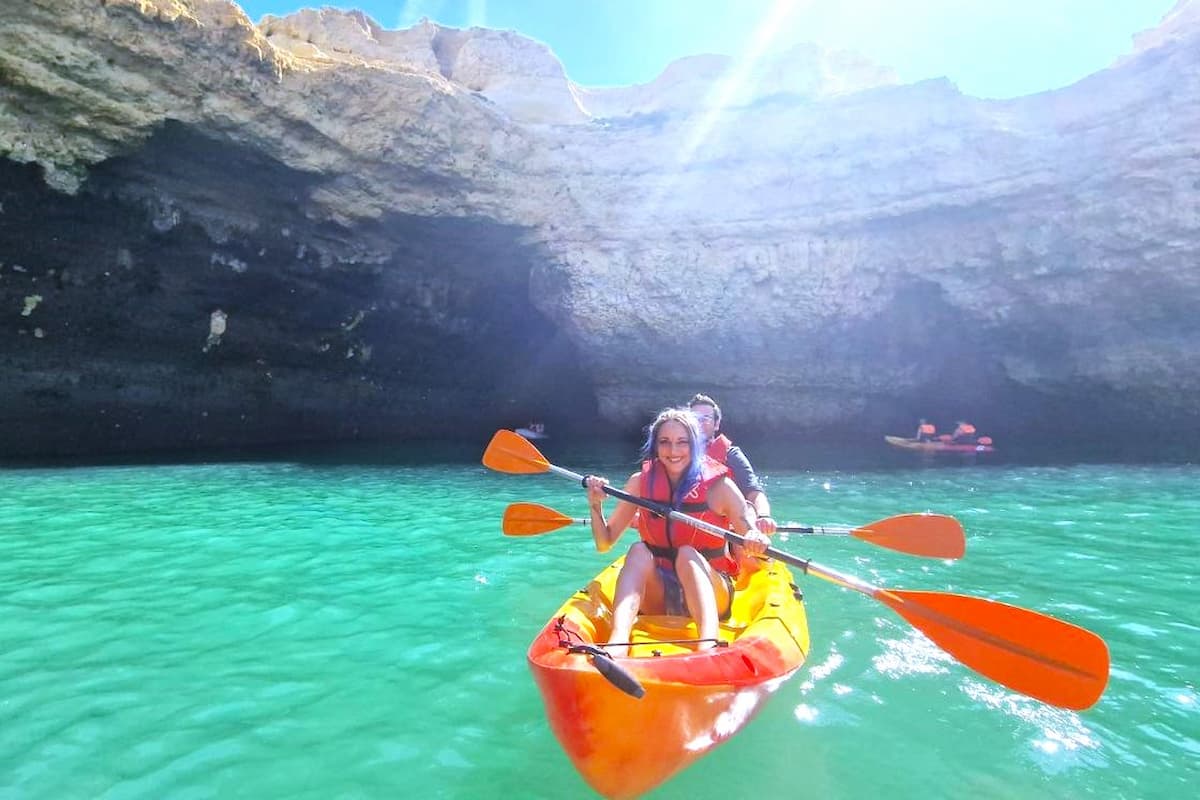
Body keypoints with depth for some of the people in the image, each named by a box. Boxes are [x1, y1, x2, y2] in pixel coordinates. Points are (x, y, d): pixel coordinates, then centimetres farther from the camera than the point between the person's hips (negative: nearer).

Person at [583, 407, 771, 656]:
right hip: (656, 595, 2)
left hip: (709, 592, -2)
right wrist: (596, 506, -15)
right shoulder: (641, 482, -1)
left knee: (687, 553, -31)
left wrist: (757, 541, -34)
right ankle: (616, 646, -46)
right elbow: (604, 544, 2)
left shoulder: (719, 486, -8)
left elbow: (757, 552, -10)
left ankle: (708, 646, -53)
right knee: (639, 550, -27)